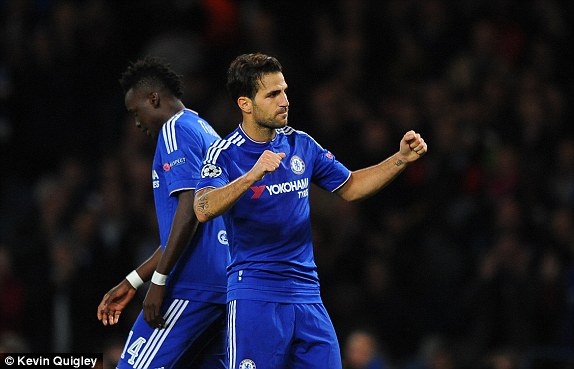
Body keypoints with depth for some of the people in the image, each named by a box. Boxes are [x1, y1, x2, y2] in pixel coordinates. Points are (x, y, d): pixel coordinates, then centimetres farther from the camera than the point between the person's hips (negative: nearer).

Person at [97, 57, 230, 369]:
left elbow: (189, 209, -18)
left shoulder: (176, 130, -6)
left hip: (191, 285, -10)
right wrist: (132, 282, 27)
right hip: (222, 283, 10)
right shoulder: (206, 132, 24)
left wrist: (159, 281, -19)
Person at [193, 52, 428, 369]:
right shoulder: (224, 154, -8)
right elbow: (203, 210, -25)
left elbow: (349, 188, 21)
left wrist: (402, 159, 9)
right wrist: (254, 174, -38)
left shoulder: (300, 144, 9)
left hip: (307, 294, 5)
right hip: (254, 294, -5)